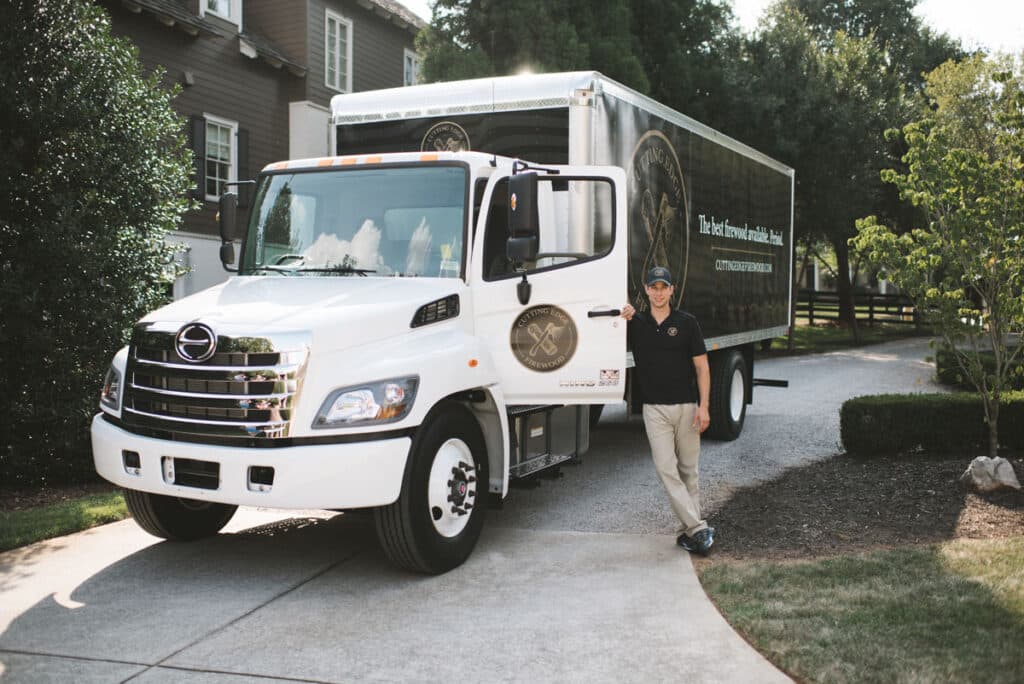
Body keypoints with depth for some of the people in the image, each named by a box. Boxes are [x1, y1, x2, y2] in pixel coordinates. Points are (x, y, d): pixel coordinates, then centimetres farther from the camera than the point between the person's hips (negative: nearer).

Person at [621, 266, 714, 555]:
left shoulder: (687, 323, 1)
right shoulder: (635, 323, 5)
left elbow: (702, 367, 1)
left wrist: (703, 406, -8)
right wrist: (622, 320, -8)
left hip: (686, 406, 0)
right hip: (655, 408, 1)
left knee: (689, 470, 7)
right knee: (666, 468, -11)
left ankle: (690, 529, 15)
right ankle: (698, 528, -10)